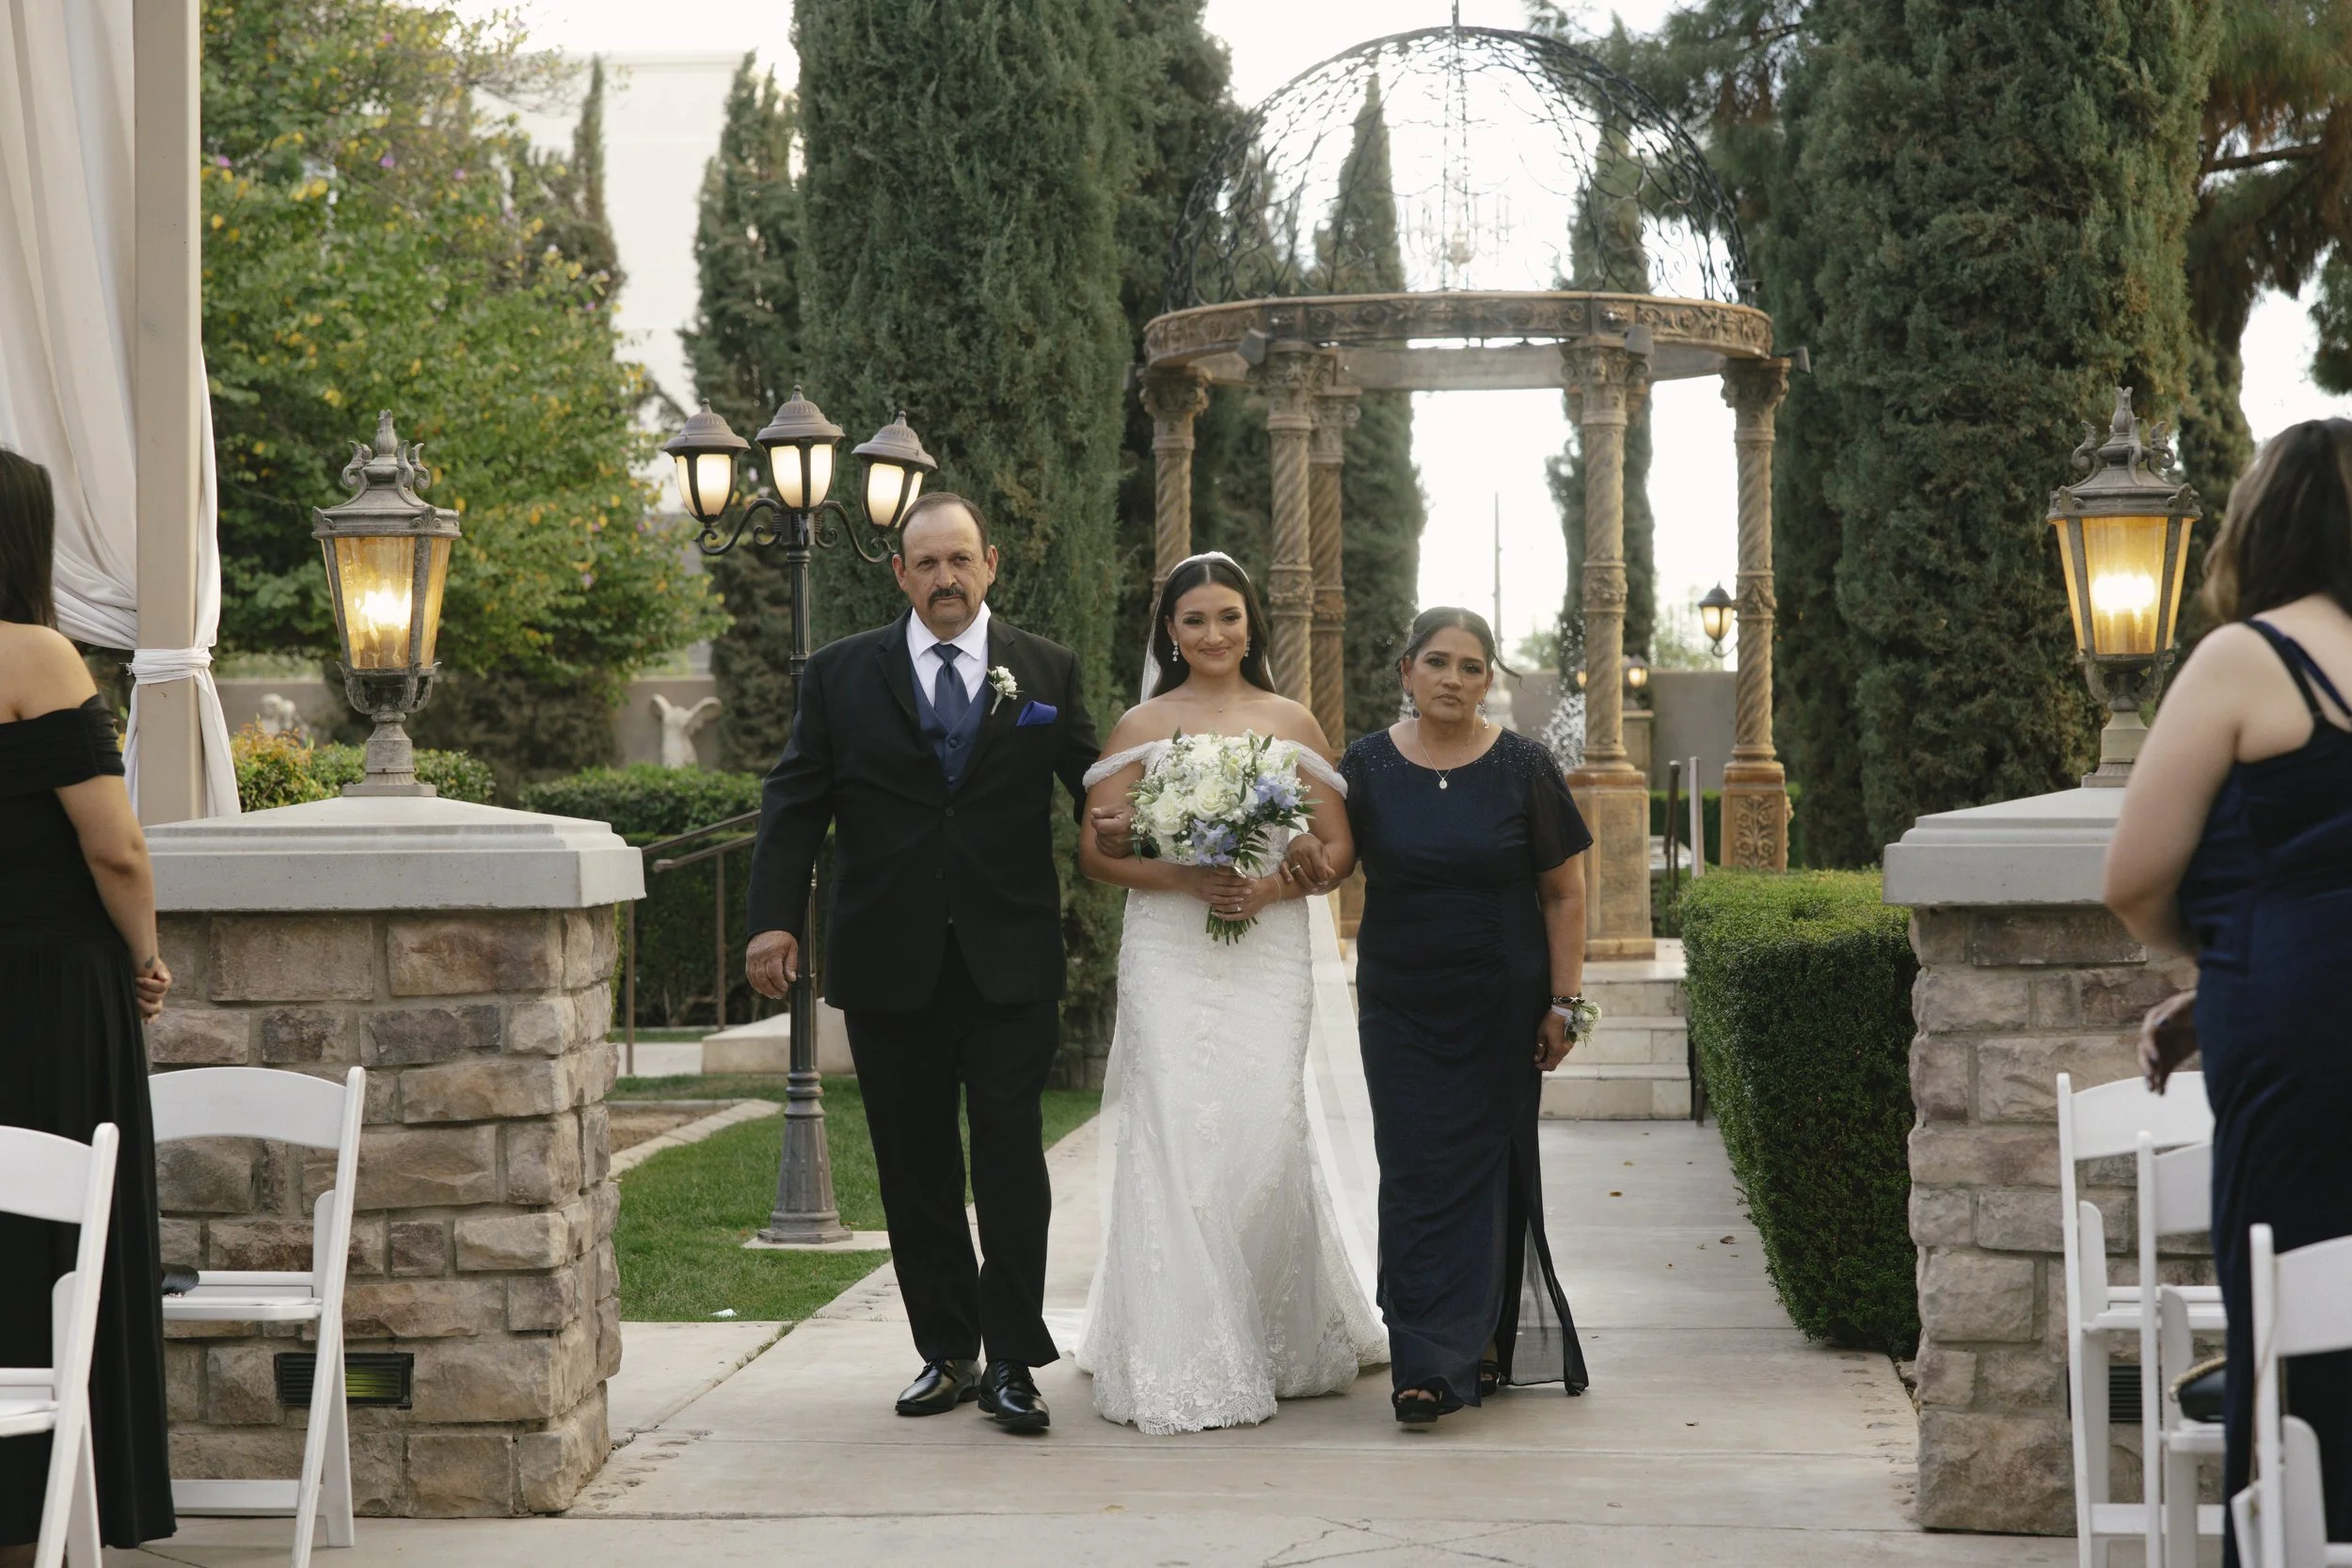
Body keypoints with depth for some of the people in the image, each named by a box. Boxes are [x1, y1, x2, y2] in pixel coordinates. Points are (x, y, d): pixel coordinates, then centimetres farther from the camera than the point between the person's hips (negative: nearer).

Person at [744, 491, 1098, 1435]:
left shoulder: (1048, 673, 7)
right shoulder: (840, 675, 6)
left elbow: (1098, 792, 8)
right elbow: (795, 804, 3)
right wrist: (775, 918, -8)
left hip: (1011, 963, -1)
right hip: (890, 967, 1)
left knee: (1011, 1163, -3)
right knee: (915, 1171, 8)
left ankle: (1012, 1364, 3)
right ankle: (946, 1353, 19)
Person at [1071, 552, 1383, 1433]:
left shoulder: (1292, 724, 11)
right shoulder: (1140, 728, 8)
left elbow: (1337, 847, 9)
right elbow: (1097, 851, 4)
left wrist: (1269, 886, -9)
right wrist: (1184, 879, -12)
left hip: (1268, 954, 1)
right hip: (1168, 955, -1)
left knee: (1264, 1134, -7)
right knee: (1175, 1139, -10)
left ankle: (1278, 1340, 14)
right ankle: (1186, 1367, -5)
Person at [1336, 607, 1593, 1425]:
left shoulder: (1523, 768, -4)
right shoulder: (1367, 766, 0)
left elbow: (1565, 894, -1)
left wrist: (1564, 1002, -6)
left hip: (1500, 1011, -1)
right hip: (1400, 1009, 1)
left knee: (1486, 1170, 5)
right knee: (1415, 1174, -2)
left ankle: (1487, 1342, 16)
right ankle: (1426, 1364, 1)